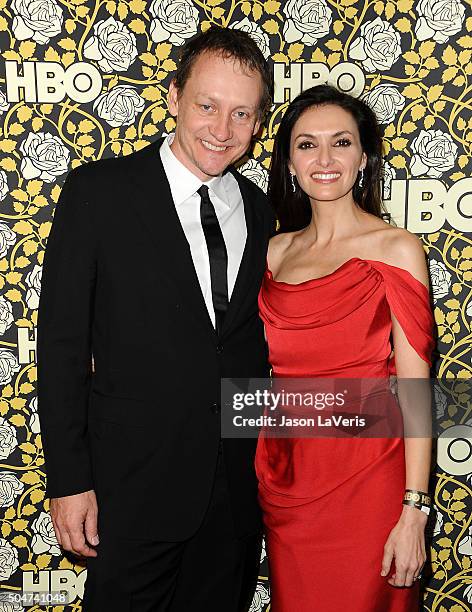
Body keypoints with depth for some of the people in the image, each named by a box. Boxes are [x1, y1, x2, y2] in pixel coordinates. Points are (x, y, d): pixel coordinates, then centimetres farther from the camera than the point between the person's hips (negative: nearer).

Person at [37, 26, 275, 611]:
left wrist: (266, 459, 7)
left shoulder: (259, 211, 5)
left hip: (239, 483, 5)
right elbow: (62, 341, -9)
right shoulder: (99, 190, -9)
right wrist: (69, 481, -11)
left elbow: (252, 341, 11)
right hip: (134, 482, -4)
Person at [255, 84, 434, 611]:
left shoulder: (396, 248, -8)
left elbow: (415, 389, -11)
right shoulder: (275, 251, 6)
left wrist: (413, 513, -14)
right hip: (284, 476, 4)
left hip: (365, 477, -4)